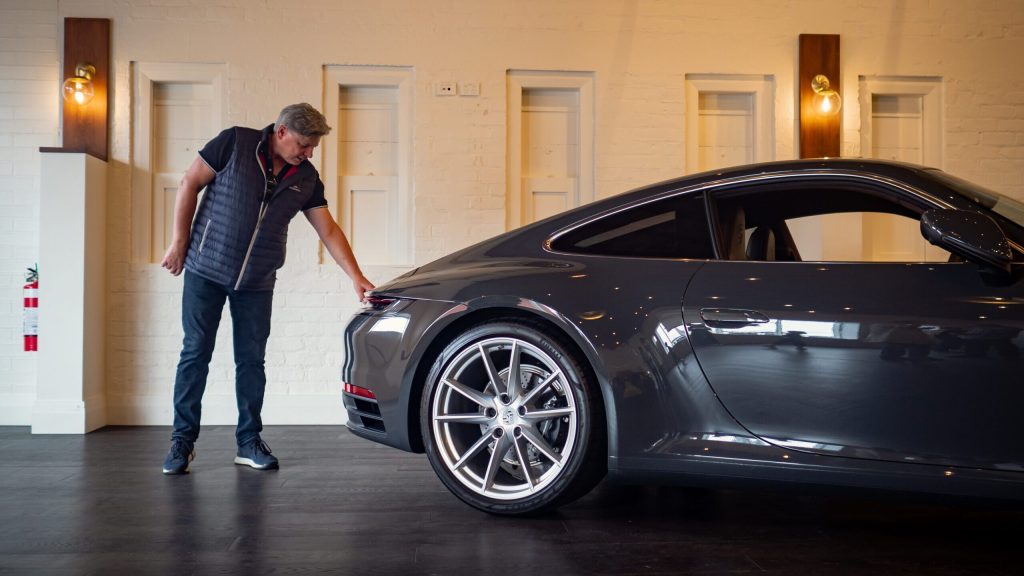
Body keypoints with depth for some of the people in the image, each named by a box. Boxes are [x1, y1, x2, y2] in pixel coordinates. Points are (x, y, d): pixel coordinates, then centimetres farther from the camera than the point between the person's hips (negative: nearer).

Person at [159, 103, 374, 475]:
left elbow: (328, 230, 3)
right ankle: (182, 440, 11)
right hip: (206, 270, -3)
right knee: (195, 354, 0)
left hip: (257, 282, 3)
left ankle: (249, 442, 15)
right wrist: (180, 242, -7)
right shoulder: (234, 143, -9)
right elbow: (190, 184, -5)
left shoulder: (306, 178, 2)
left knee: (251, 360, 5)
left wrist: (356, 276, -5)